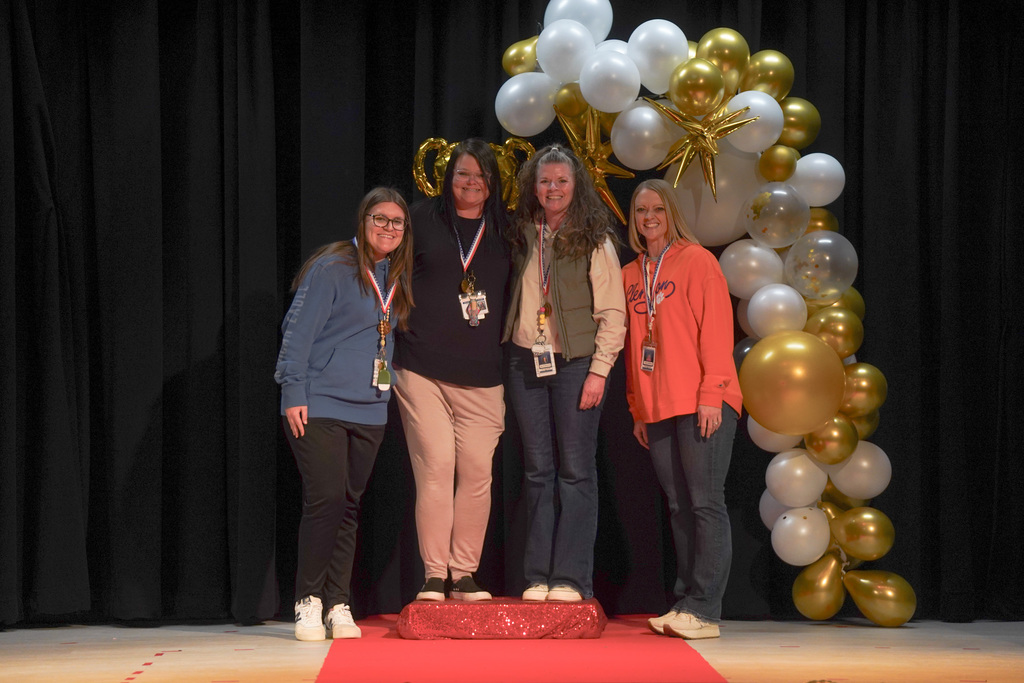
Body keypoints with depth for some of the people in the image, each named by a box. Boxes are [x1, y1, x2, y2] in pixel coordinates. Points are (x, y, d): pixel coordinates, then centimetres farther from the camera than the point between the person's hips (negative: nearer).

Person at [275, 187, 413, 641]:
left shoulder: (398, 278, 13)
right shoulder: (333, 268, -7)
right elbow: (298, 331, -9)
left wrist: (391, 386, 15)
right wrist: (294, 392, -13)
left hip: (368, 411, 6)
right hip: (318, 406, -6)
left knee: (350, 506, 6)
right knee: (326, 500, -10)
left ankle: (338, 605, 11)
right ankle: (308, 602, 1)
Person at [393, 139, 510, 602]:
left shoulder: (505, 231, 12)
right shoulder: (423, 219, 7)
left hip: (481, 375, 2)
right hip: (422, 369, -2)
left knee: (477, 472, -1)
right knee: (436, 467, -7)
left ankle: (465, 575, 9)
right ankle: (433, 576, 1)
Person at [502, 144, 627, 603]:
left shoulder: (594, 240, -1)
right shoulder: (522, 237, 11)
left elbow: (612, 312, -4)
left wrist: (599, 371, -11)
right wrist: (509, 350, 6)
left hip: (575, 362, -4)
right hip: (526, 362, 4)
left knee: (575, 470, -3)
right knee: (538, 471, 6)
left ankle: (571, 578, 1)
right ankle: (538, 577, 9)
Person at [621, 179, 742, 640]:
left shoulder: (697, 261, 0)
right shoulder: (630, 276, 17)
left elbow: (716, 328, -6)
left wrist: (711, 394, -13)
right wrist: (637, 408, 13)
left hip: (702, 404, -6)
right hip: (657, 409, 6)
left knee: (706, 503, -7)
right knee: (679, 507, 7)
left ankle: (703, 610, -9)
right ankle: (684, 602, 10)